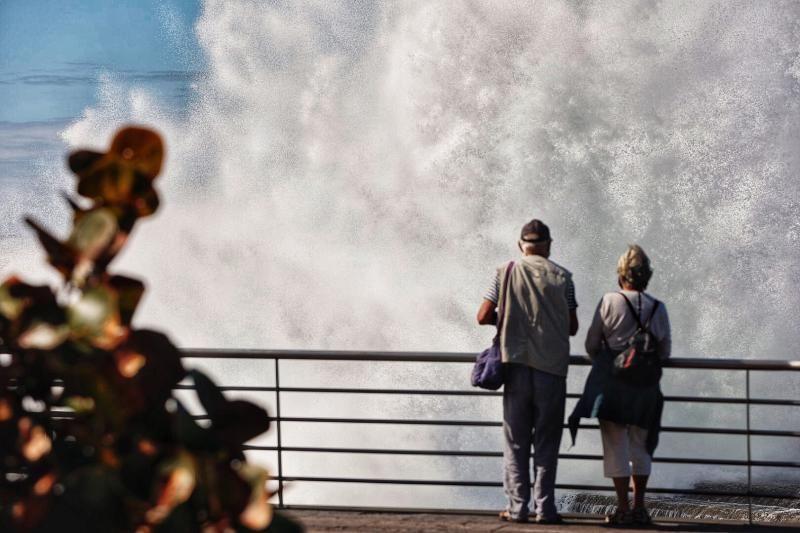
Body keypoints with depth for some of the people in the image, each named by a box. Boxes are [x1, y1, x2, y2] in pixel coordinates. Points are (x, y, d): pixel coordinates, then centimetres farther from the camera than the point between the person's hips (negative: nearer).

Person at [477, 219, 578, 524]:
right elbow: (572, 327, 6)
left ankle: (517, 507, 4)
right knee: (547, 441, 5)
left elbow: (483, 317, 0)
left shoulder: (506, 272, 1)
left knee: (516, 441, 6)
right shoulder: (561, 277, 2)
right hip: (552, 366, 0)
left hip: (517, 364, 0)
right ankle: (545, 507, 1)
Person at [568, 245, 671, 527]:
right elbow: (665, 351, 8)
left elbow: (591, 344, -2)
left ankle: (623, 508, 0)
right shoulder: (658, 309, 2)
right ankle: (639, 507, 17)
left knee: (615, 444, 2)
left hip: (611, 380, -3)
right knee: (640, 445, 15)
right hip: (645, 387, 3)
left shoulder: (609, 302, -7)